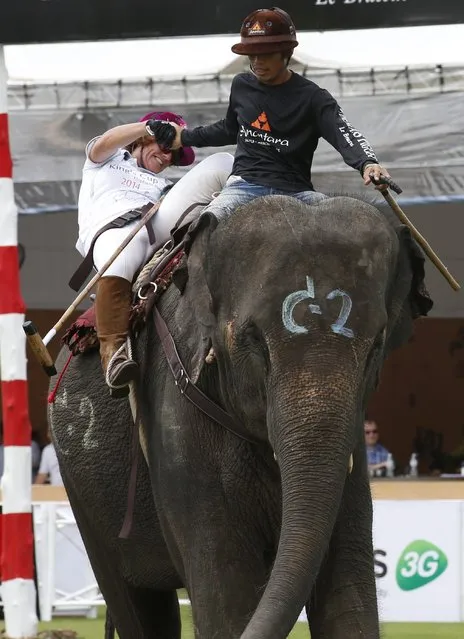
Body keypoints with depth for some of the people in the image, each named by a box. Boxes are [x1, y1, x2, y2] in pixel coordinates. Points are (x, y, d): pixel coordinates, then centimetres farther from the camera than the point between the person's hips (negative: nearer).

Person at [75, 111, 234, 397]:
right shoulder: (108, 160, 33)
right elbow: (103, 144, 9)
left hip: (159, 221, 4)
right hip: (115, 228, -4)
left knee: (221, 162, -2)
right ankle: (113, 351, -49)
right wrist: (150, 127, -6)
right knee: (118, 265, -43)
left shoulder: (161, 185, 41)